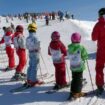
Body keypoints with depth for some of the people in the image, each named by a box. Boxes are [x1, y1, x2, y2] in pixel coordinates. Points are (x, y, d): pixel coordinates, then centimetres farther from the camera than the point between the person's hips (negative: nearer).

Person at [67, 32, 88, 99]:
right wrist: (83, 58, 10)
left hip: (72, 67, 5)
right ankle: (77, 93, 7)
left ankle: (73, 91, 23)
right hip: (80, 67, -5)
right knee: (79, 79, 6)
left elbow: (69, 56, 5)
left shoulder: (69, 48, -4)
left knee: (74, 79, 17)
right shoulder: (81, 47, -18)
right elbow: (85, 56, -10)